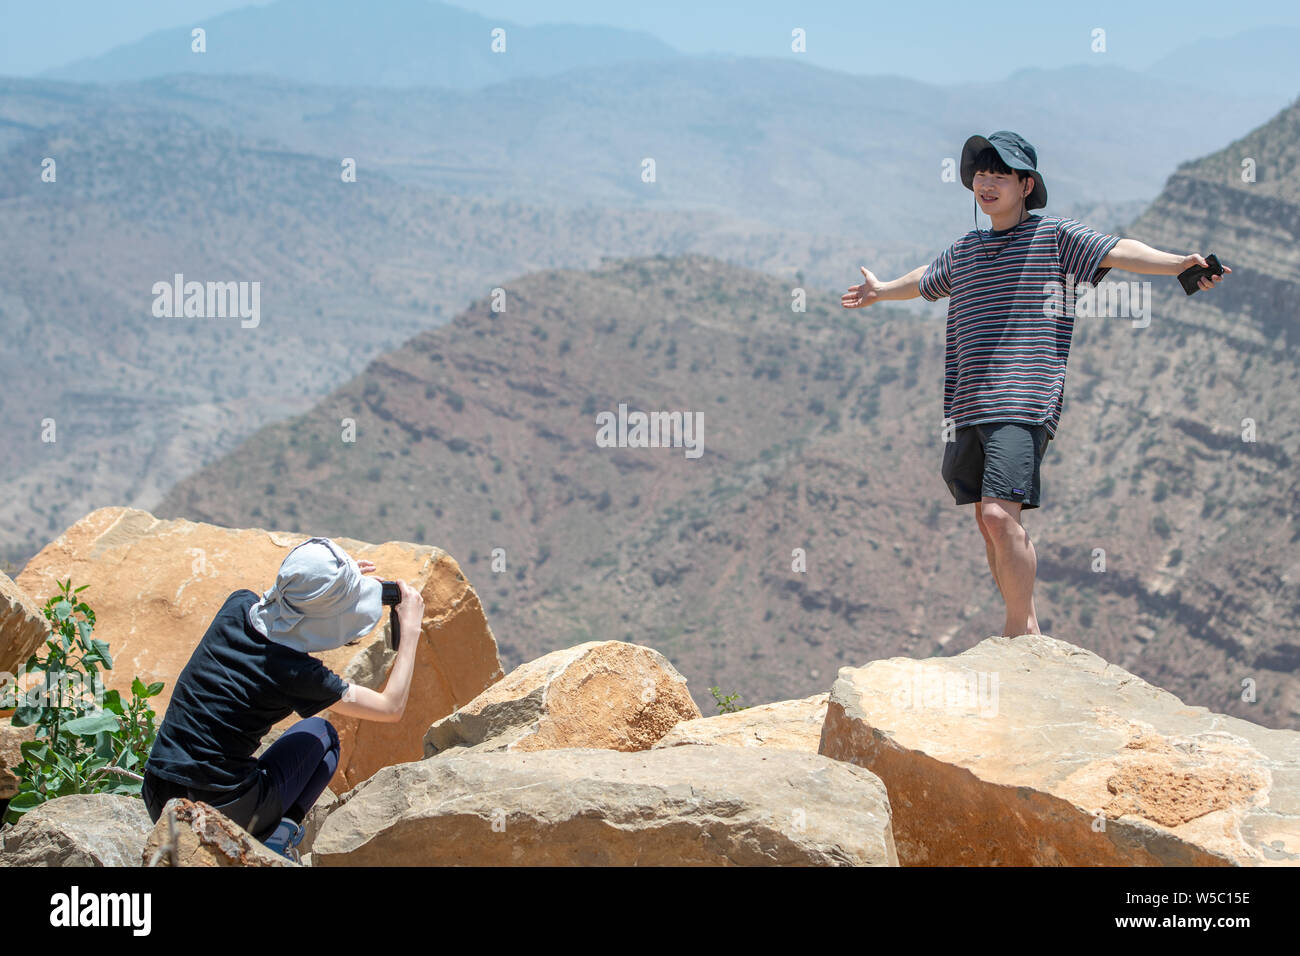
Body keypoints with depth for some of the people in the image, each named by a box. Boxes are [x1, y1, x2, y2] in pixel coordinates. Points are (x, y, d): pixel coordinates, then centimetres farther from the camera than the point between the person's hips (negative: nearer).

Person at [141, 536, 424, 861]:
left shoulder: (237, 607, -2)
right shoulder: (295, 672, -16)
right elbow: (392, 707, -4)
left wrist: (340, 583, 23)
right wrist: (410, 628, 5)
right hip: (224, 815, -5)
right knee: (321, 733, 18)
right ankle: (280, 833, 1)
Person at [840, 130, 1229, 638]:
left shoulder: (1055, 235, 2)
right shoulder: (962, 251, 19)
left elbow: (1119, 251, -11)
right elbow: (925, 280, 40)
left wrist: (1178, 263, -27)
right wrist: (881, 291, 58)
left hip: (1023, 404, -7)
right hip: (968, 406, 7)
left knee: (1000, 515, -19)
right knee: (987, 522, 8)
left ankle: (1021, 629, -7)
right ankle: (1024, 629, 18)